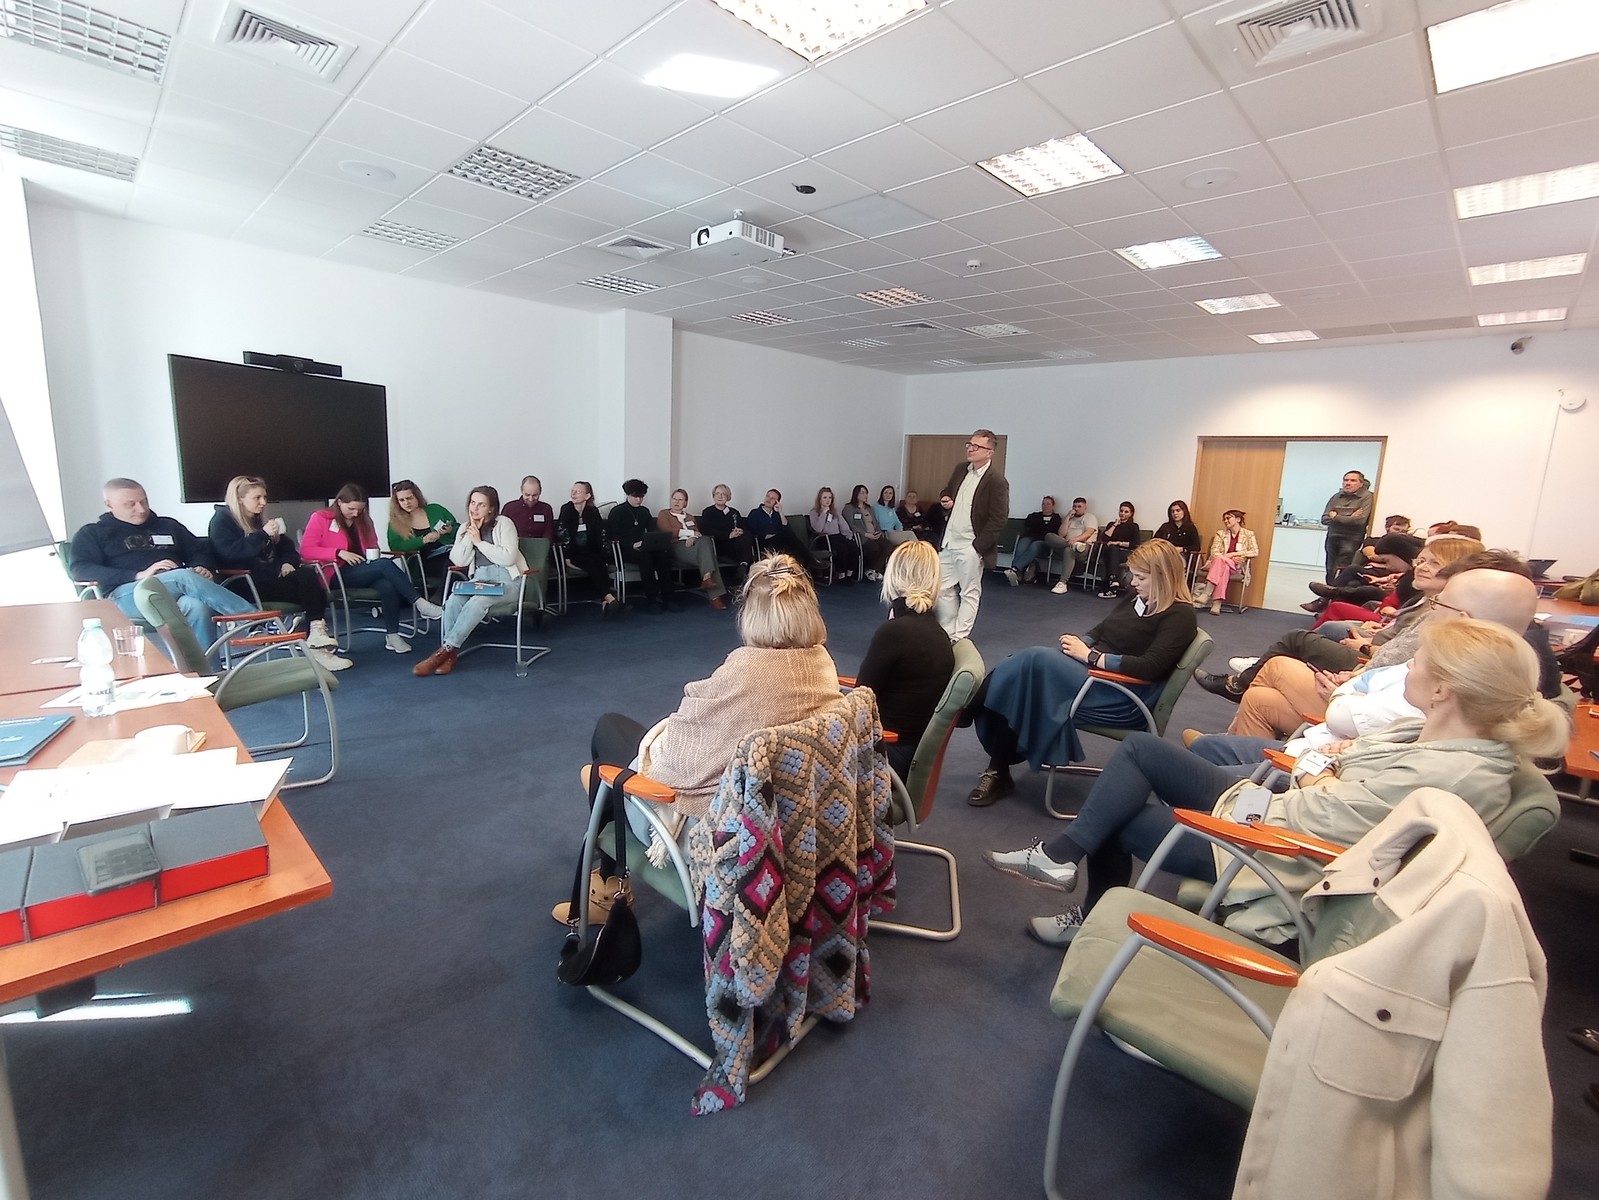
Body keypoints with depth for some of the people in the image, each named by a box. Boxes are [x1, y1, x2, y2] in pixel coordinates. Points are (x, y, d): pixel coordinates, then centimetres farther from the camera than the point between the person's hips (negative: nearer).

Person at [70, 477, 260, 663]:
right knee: (184, 577, -35)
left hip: (178, 592, 3)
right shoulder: (92, 534, 17)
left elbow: (200, 552, 26)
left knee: (197, 607, -37)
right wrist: (139, 576, -15)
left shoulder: (168, 526, 28)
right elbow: (81, 571, 2)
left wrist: (203, 568, -2)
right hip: (127, 595, -3)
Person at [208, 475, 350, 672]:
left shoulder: (259, 519, 21)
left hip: (272, 576, 6)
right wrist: (262, 535, -21)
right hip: (246, 583, -6)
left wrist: (288, 562, 1)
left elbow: (286, 547, 24)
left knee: (308, 574, -29)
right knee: (309, 590, -27)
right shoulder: (222, 520, -1)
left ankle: (317, 633, -38)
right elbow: (228, 552, -18)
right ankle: (316, 641, -27)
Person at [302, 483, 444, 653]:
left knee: (388, 586, -33)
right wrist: (339, 553, -21)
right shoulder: (320, 518, 1)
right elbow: (306, 550, -8)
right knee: (385, 564, -32)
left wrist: (374, 556, 2)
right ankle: (419, 603, -33)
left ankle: (392, 635, -32)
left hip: (364, 572, 5)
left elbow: (372, 546, 28)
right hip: (337, 574, -5)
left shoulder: (364, 520, 18)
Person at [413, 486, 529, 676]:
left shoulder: (504, 523, -1)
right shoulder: (464, 528, 15)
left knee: (477, 602, -35)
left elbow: (508, 558, -12)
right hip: (478, 578, 5)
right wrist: (470, 534, -2)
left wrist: (479, 541, -9)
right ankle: (449, 655, -26)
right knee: (453, 601, -28)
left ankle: (445, 650, -29)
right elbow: (459, 561, 3)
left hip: (506, 579, -4)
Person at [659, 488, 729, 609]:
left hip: (693, 544, 4)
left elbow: (698, 533, 18)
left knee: (705, 540, -34)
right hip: (677, 546, -4)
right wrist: (691, 533, 0)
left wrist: (693, 537, -8)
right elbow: (667, 531, 0)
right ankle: (715, 595, -42)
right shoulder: (664, 514, 19)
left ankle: (707, 578, -45)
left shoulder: (690, 517, 34)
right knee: (707, 555, -32)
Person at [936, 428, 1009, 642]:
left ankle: (959, 638, 12)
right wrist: (947, 501, 1)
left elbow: (999, 519, -16)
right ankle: (947, 633, 25)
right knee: (944, 589, 13)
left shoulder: (996, 481, -14)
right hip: (948, 542, 8)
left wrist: (978, 547, -17)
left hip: (970, 546, -7)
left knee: (969, 593, 5)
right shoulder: (960, 470, 7)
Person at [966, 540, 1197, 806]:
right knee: (1023, 663, -19)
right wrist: (1079, 644, -3)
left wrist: (1090, 656, -17)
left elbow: (1150, 667, -20)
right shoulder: (1135, 599, 16)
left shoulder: (1179, 616, -8)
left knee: (1034, 660, -28)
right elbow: (1100, 631, 20)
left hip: (1123, 698, -8)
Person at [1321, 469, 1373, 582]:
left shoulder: (1367, 497, -5)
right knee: (1330, 572, 9)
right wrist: (1348, 519, -11)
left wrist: (1336, 516, -5)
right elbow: (1324, 519, 3)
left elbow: (1360, 520, -16)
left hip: (1351, 539, -5)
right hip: (1332, 537, 5)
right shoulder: (1336, 496, 9)